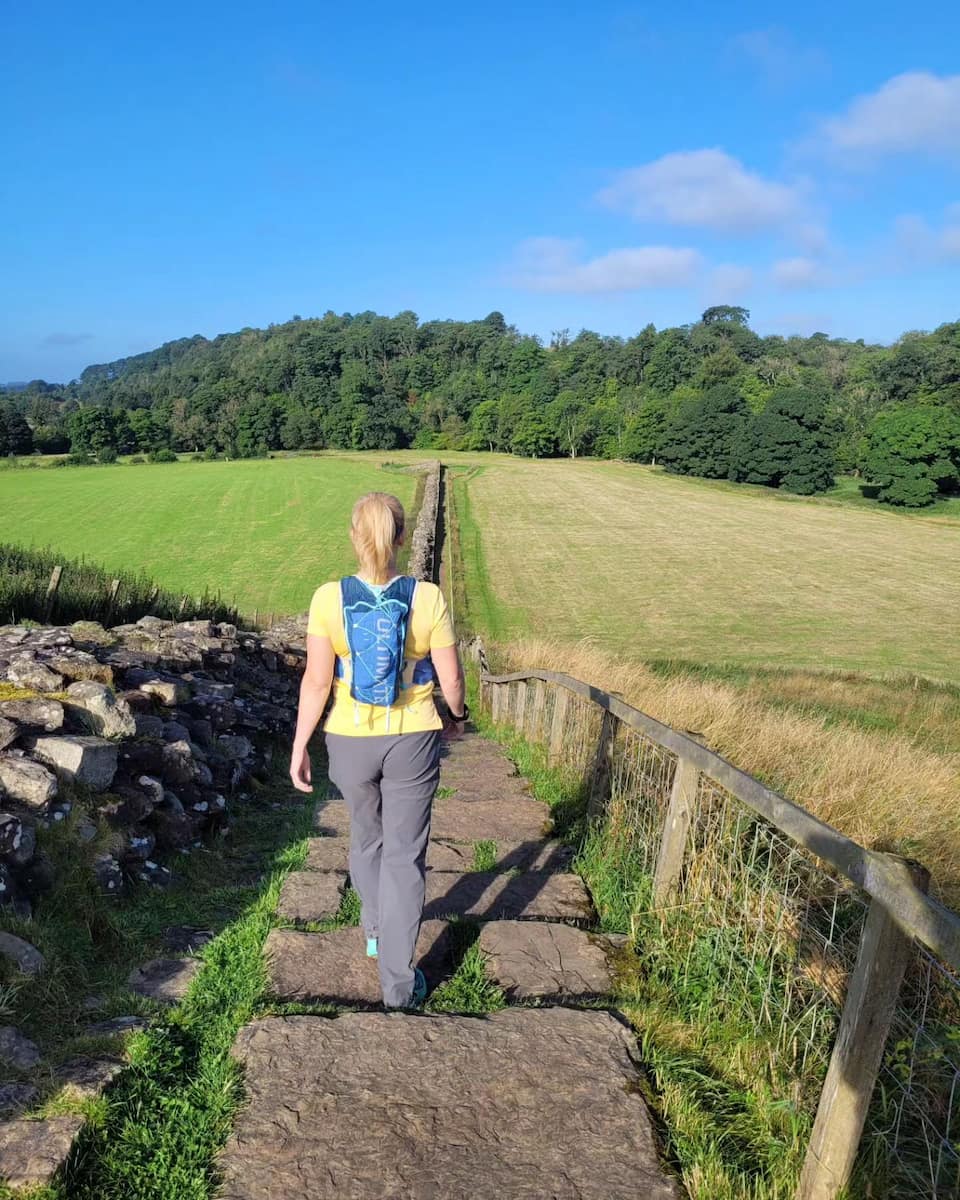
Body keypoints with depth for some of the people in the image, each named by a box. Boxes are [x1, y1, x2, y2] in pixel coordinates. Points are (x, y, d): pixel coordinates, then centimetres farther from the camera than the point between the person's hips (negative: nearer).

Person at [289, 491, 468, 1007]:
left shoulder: (329, 598, -13)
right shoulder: (427, 598, -13)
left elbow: (316, 682, -11)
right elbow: (451, 679, -7)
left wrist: (299, 746, 1)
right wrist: (457, 718, 14)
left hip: (350, 741, 2)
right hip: (413, 741, -1)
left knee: (367, 839, 26)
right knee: (405, 856, 11)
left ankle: (375, 930, 49)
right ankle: (398, 980, 18)